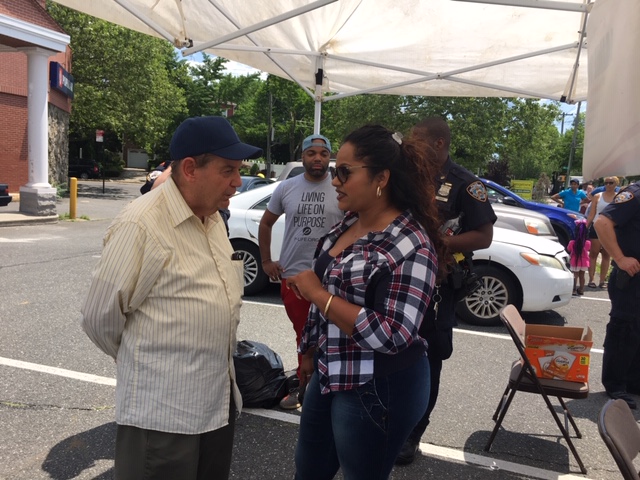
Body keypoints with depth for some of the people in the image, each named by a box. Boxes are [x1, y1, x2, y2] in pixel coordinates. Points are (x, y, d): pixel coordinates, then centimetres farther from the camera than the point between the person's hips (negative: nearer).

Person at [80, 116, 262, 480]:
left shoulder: (214, 218, 7)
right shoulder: (141, 225, -20)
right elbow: (100, 318, -13)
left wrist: (213, 363, 13)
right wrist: (141, 362, 3)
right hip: (162, 413, -7)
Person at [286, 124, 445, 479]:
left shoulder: (410, 244, -22)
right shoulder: (348, 224, 3)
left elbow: (393, 335, -28)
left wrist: (317, 294, -24)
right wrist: (310, 351, 21)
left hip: (379, 389, -8)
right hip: (329, 373, 8)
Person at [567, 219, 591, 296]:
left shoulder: (572, 243, -18)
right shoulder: (588, 243, -13)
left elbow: (568, 250, -2)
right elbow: (587, 249, 6)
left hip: (575, 262, -2)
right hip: (584, 262, 2)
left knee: (575, 276, 7)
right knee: (582, 276, 16)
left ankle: (574, 290, 2)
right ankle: (581, 289, 24)